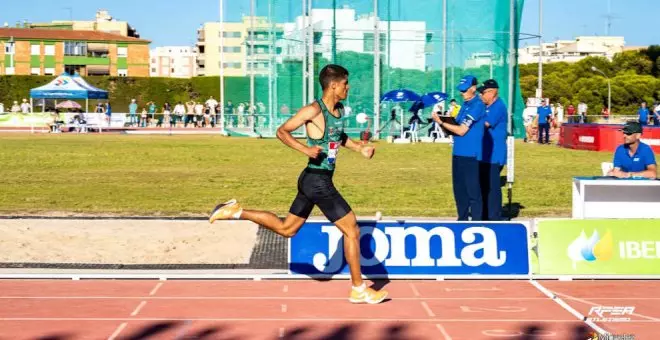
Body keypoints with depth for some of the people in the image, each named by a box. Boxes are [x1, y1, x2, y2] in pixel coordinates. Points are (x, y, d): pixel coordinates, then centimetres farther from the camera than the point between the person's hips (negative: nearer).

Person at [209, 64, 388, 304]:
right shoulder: (314, 110, -16)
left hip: (314, 181, 9)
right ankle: (359, 290, 8)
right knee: (352, 230, -2)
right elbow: (282, 131, -16)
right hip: (317, 181, -9)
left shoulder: (339, 110, 10)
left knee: (286, 229, 18)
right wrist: (305, 149, -29)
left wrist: (360, 148, 17)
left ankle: (236, 211, 20)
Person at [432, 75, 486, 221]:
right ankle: (462, 219, 22)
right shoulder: (465, 105, 16)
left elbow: (462, 130, -17)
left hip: (470, 155, -9)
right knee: (459, 189, 13)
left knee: (473, 190, -6)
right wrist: (444, 122, 2)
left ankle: (476, 221, -2)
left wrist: (441, 122, -15)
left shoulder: (477, 105, -12)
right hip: (458, 153, 9)